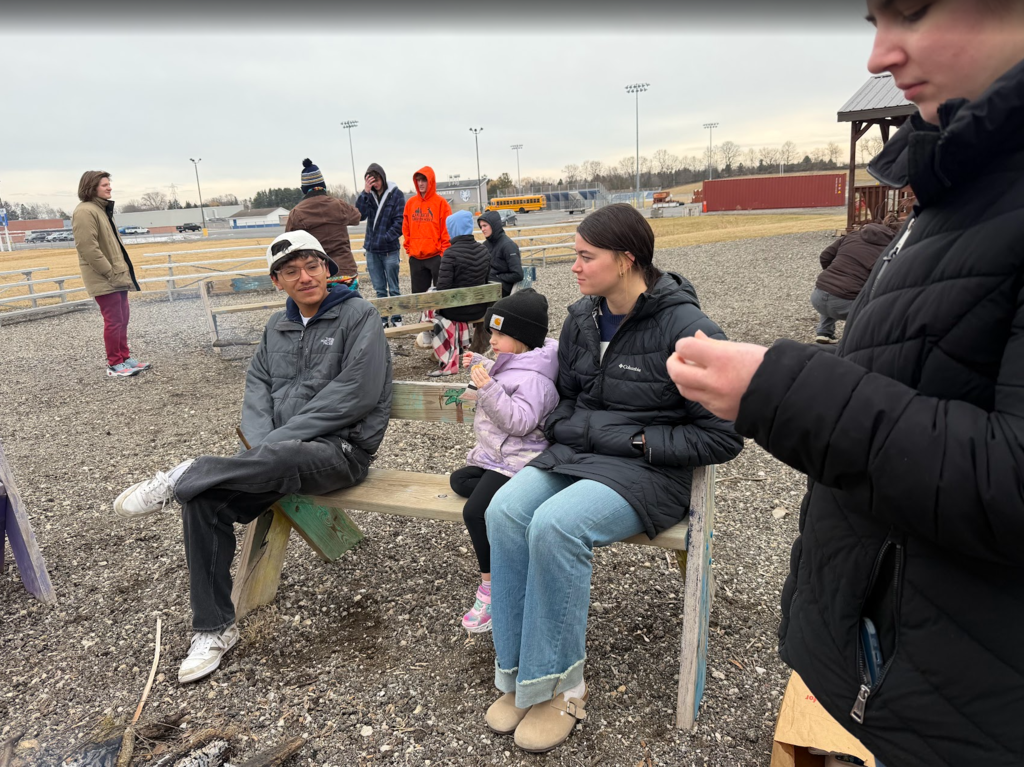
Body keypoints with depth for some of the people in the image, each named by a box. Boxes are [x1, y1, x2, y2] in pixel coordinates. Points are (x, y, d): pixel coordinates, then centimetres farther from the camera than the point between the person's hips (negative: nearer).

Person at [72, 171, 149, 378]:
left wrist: (123, 271, 15)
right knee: (114, 321, -4)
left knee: (122, 318, 14)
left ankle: (125, 357, 23)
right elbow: (88, 249, -22)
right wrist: (112, 274, -21)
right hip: (105, 280, -9)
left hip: (117, 277, 10)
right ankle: (115, 365, 4)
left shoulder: (103, 209, 16)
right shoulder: (85, 211, -15)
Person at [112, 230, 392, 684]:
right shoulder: (277, 328, 18)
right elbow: (257, 389, 11)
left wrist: (276, 443, -16)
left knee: (278, 458, -39)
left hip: (340, 448, -6)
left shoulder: (358, 315, -5)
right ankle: (214, 629, -1)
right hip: (279, 452, 6)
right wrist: (261, 445, -11)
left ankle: (181, 478, -12)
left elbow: (356, 393, -16)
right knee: (204, 503, -15)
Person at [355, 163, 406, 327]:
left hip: (390, 250, -3)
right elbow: (359, 215, -9)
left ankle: (396, 319, 12)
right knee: (379, 289, 9)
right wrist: (365, 192, -16)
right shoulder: (368, 195, 5)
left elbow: (399, 222, -7)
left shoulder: (396, 194, -4)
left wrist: (384, 239, -11)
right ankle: (383, 319, 17)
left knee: (393, 288, 3)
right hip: (371, 250, 4)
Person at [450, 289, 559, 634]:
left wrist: (489, 389, -35)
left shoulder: (533, 377, -21)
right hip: (495, 455, 12)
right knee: (459, 480, 14)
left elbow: (519, 421, -30)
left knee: (475, 512, -20)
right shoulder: (513, 364, 13)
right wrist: (482, 366, 24)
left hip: (517, 461, -12)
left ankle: (490, 586, -3)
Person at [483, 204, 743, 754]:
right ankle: (519, 676, -7)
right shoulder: (582, 318, 7)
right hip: (577, 453, 6)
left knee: (555, 524, -31)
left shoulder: (686, 328, -14)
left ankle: (555, 686, -9)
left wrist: (637, 440, -14)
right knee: (504, 511, -21)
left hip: (648, 469, -6)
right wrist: (563, 426, 2)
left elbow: (723, 437, -11)